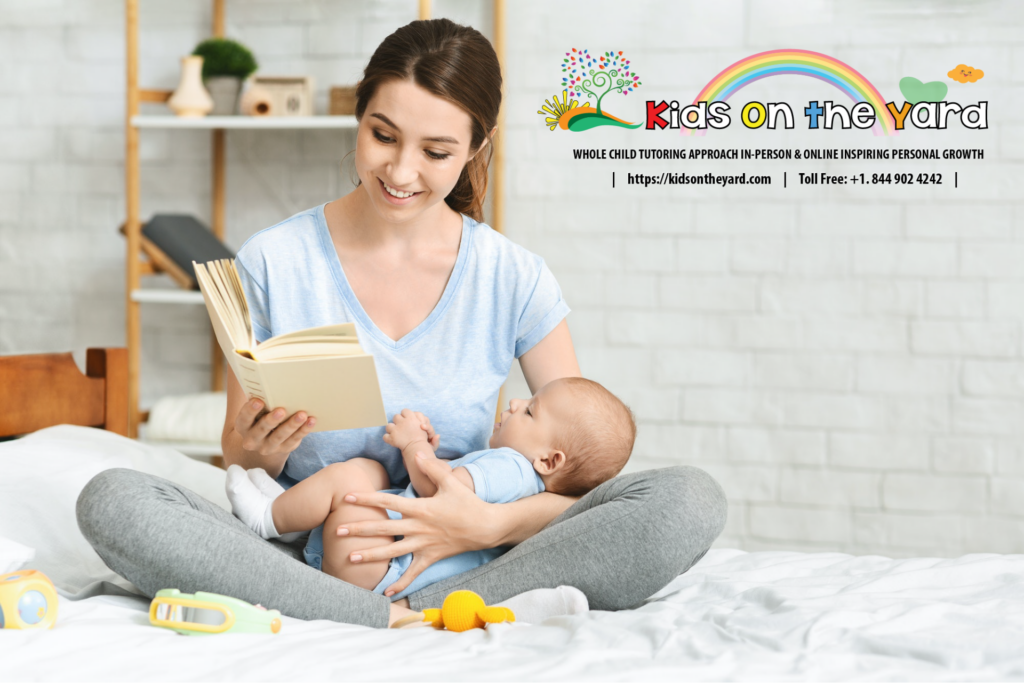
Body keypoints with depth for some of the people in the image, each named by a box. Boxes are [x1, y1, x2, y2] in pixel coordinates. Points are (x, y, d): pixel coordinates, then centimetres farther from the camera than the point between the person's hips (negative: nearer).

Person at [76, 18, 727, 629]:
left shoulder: (515, 280, 0)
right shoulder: (273, 262, -1)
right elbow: (239, 457, 6)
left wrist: (492, 524, -23)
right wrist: (260, 451, -19)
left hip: (461, 562, 0)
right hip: (304, 556, 0)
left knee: (689, 498, -23)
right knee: (111, 499, -27)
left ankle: (413, 616, -27)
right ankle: (404, 623, -29)